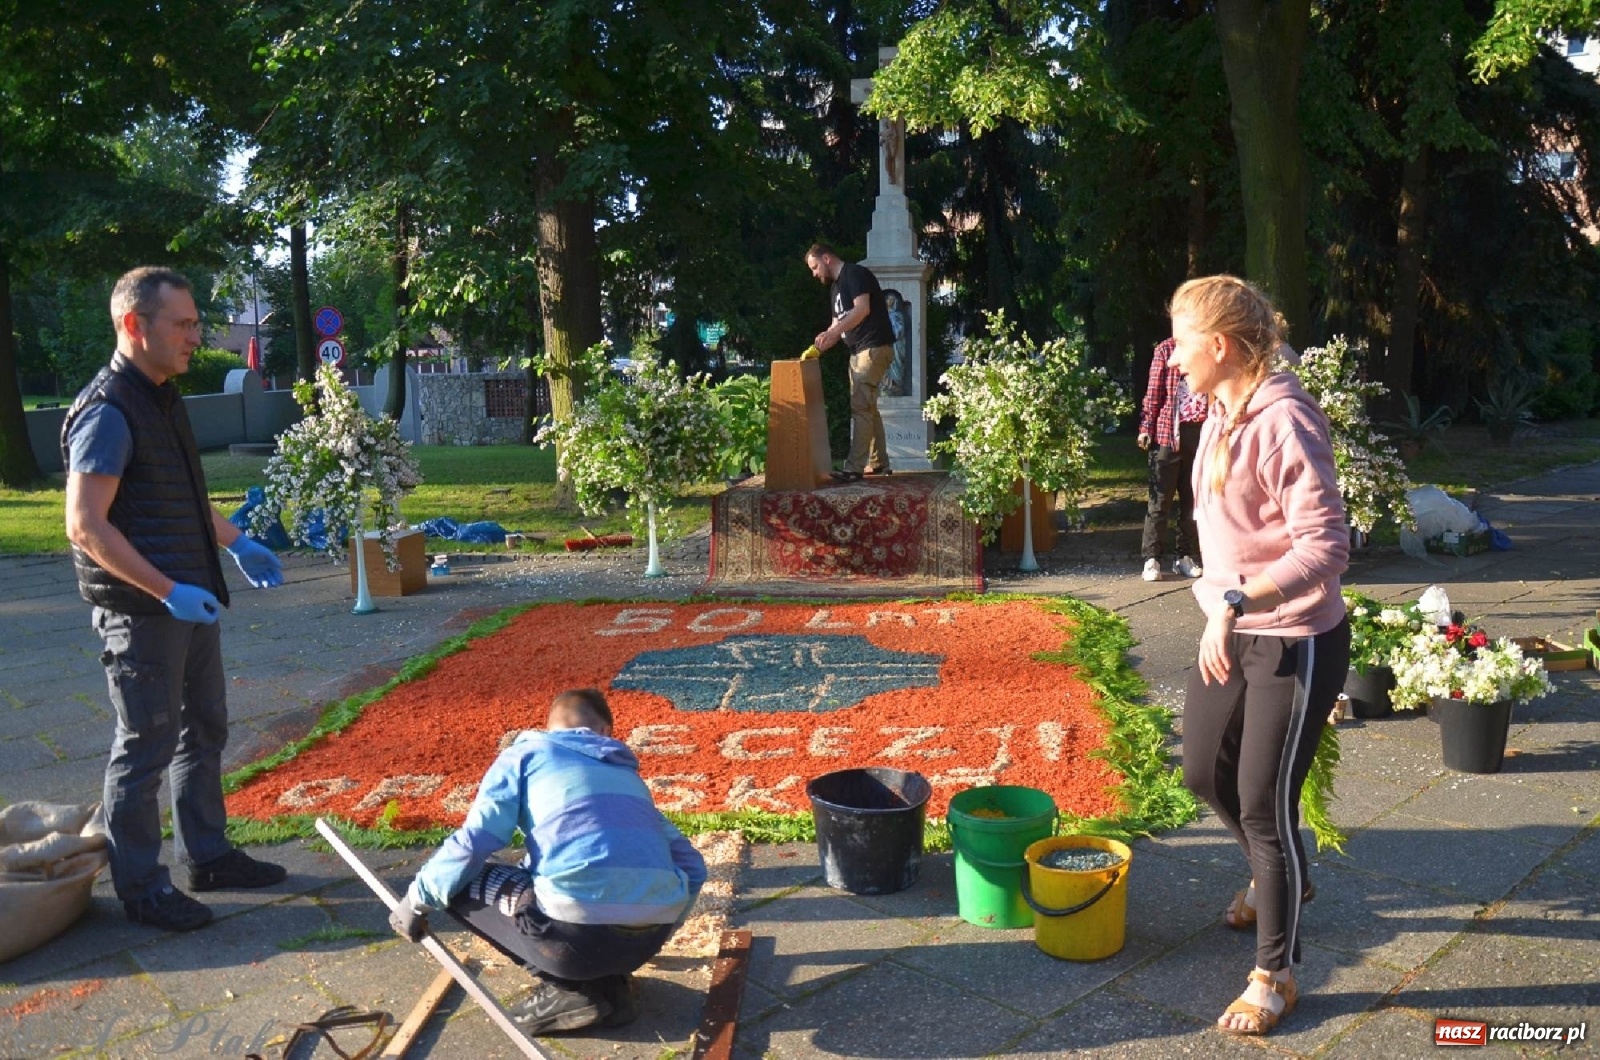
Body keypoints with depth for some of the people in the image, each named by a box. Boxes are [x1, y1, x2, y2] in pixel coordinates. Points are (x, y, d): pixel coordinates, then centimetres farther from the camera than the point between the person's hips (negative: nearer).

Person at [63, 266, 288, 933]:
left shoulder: (164, 400, 11)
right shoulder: (107, 412, -18)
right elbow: (85, 526, -22)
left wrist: (236, 543, 18)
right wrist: (168, 591, -25)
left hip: (190, 603, 9)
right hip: (141, 611, -9)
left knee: (204, 731, 18)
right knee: (144, 749, 2)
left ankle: (207, 855, 32)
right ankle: (141, 889, 15)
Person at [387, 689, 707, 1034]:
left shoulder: (528, 752, 15)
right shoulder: (627, 774, 29)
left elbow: (473, 843, 3)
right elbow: (691, 866, 26)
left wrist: (417, 899, 19)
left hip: (581, 930, -6)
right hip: (652, 935, 6)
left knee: (460, 883, 17)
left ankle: (566, 989, 8)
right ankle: (609, 982, 14)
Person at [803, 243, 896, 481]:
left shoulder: (855, 274, -10)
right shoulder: (836, 286, 19)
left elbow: (863, 309, -24)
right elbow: (839, 323, 18)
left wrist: (831, 332, -32)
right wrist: (819, 347, 0)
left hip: (875, 348, -10)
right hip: (859, 351, 10)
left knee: (860, 407, -14)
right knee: (867, 407, 13)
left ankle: (854, 468, -17)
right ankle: (878, 463, 20)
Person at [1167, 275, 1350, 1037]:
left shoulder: (1284, 422, -23)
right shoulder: (1222, 412, 4)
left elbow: (1325, 546, -29)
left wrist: (1236, 601, -38)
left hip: (1296, 642, -9)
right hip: (1231, 630, 9)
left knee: (1264, 802, 1)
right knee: (1205, 771, 20)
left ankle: (1275, 976, 21)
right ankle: (1278, 877, 49)